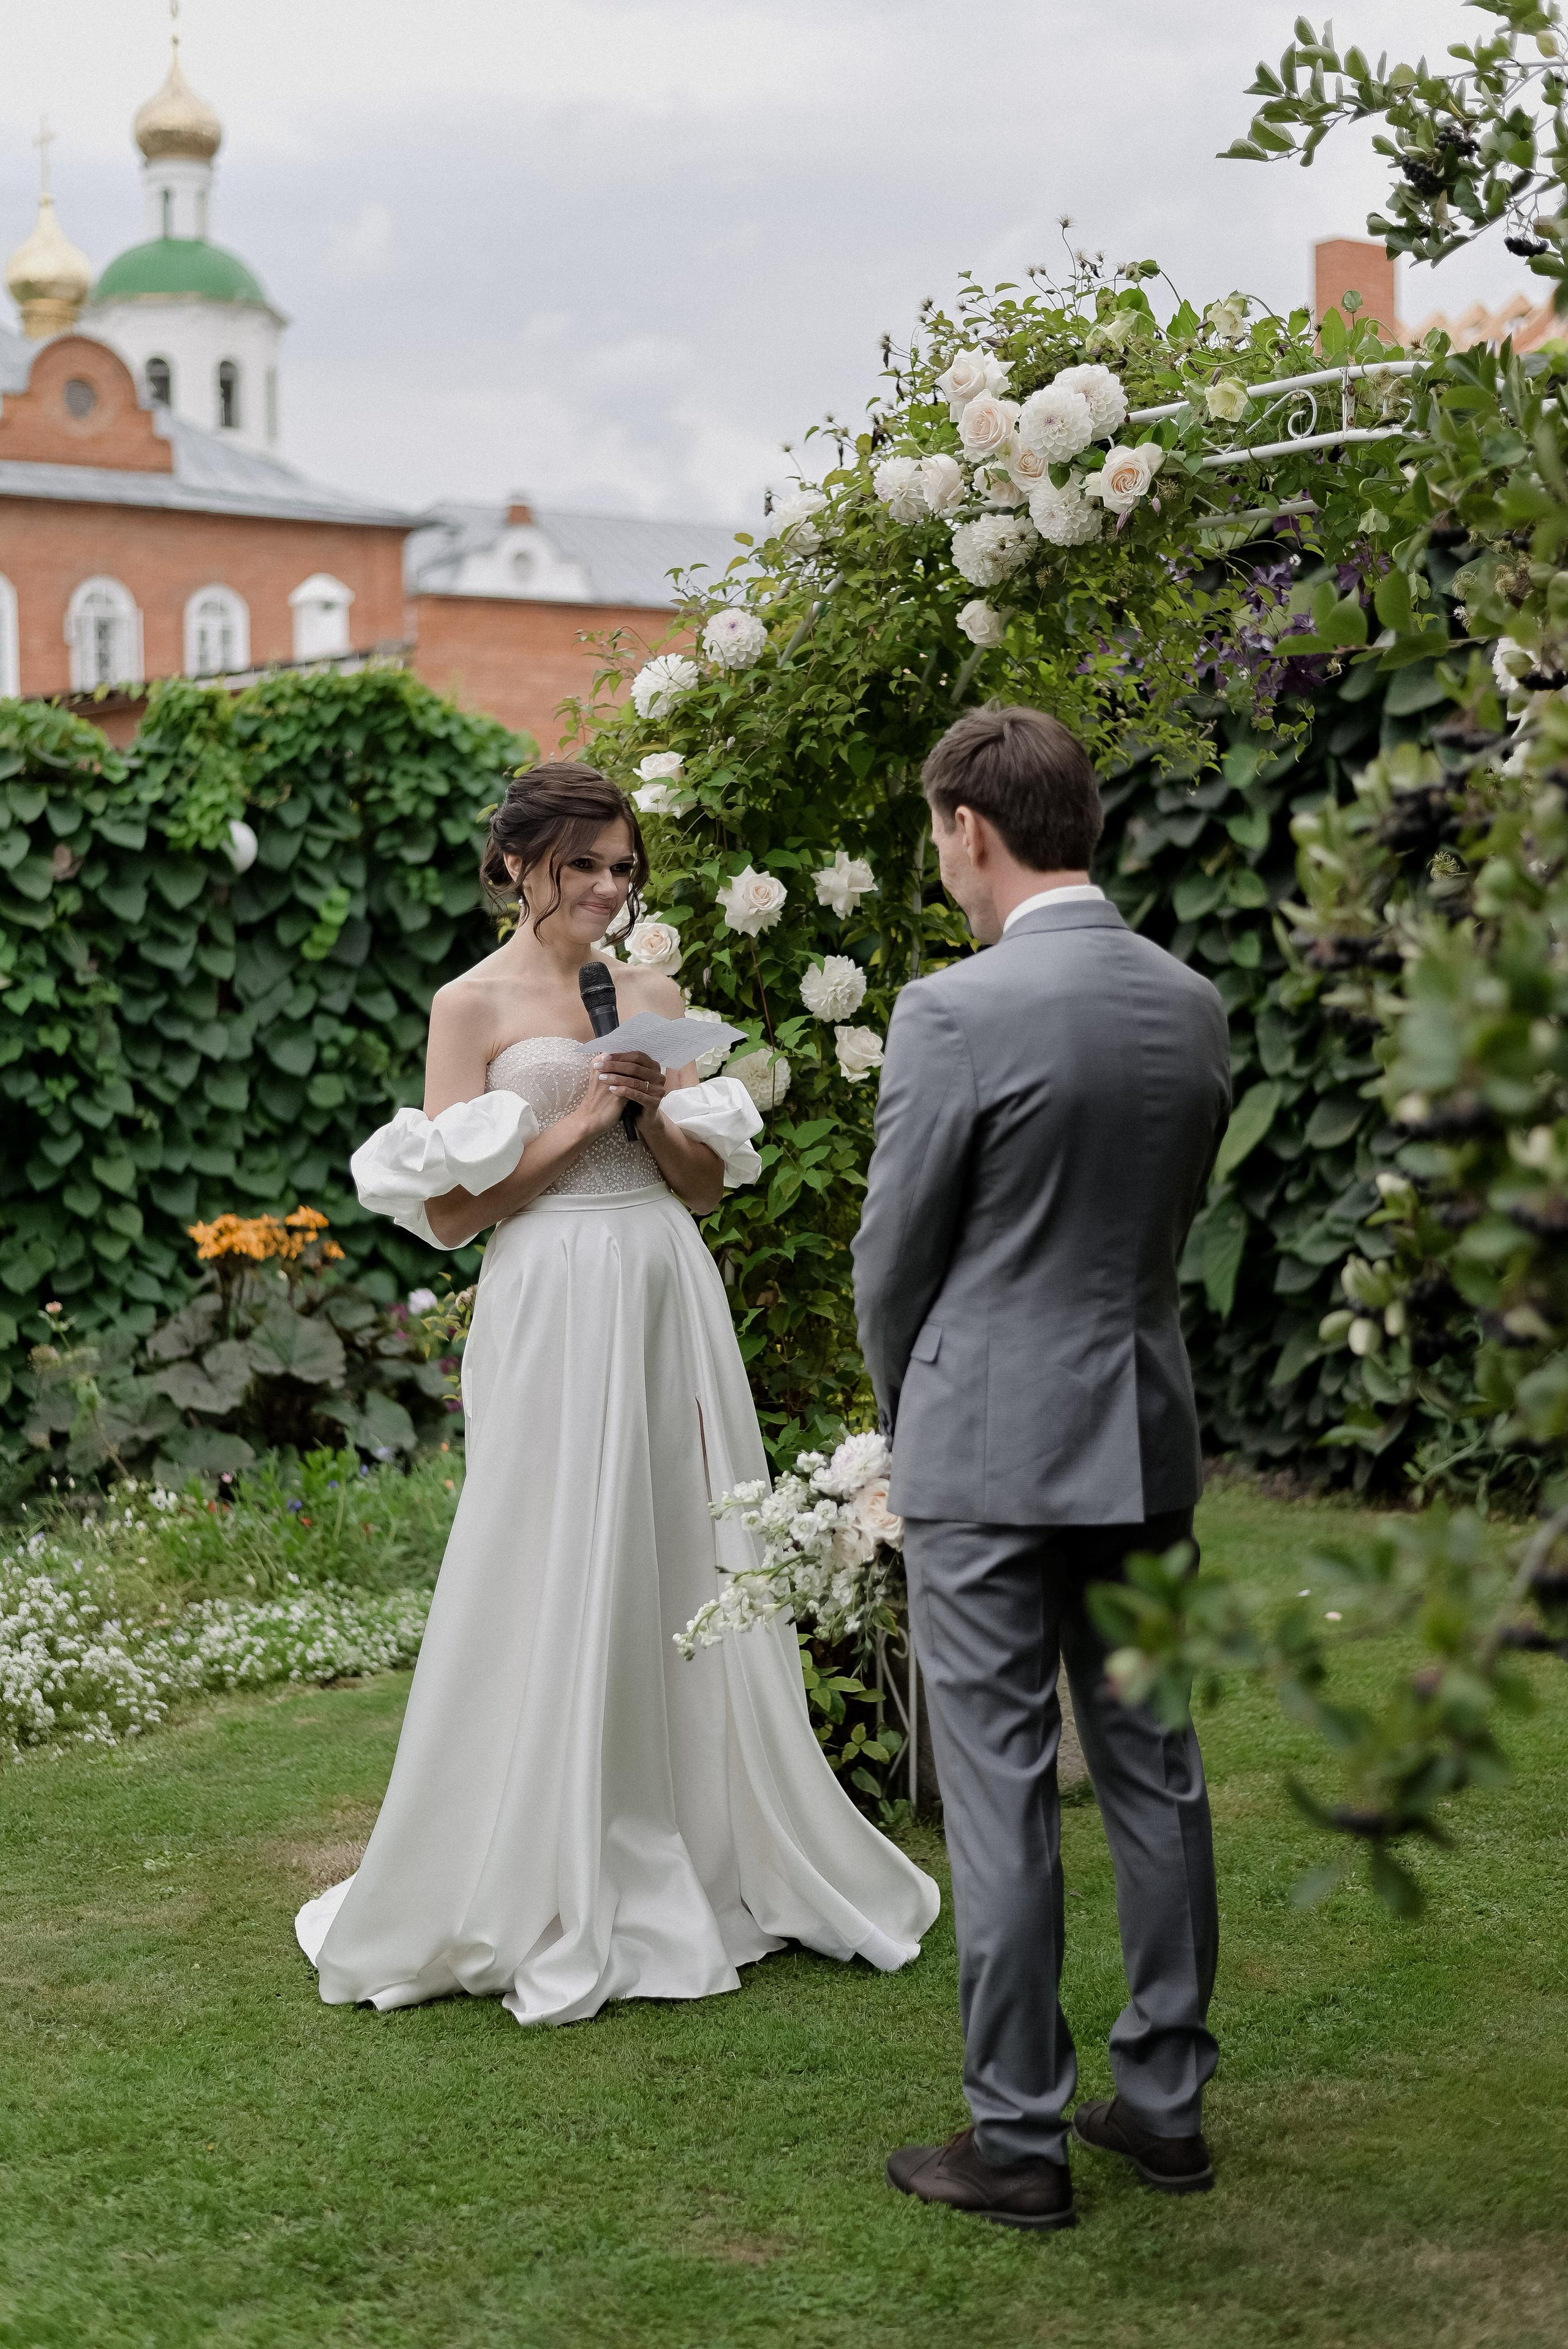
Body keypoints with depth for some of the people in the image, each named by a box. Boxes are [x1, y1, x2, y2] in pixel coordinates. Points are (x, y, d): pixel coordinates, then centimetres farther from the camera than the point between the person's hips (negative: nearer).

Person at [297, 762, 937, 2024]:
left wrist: (656, 1111, -4)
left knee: (689, 1572, 8)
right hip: (555, 1315, -5)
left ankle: (704, 1867, 21)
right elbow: (449, 1210, -6)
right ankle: (549, 1908, 10)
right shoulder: (475, 1005, -2)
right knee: (556, 1590, -2)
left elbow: (709, 1184, 14)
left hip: (670, 1304, 5)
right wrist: (575, 1121, -12)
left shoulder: (657, 997, 13)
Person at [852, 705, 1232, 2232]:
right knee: (1154, 1775, 14)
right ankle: (1165, 2100, 24)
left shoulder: (955, 1013, -16)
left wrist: (906, 1416, 10)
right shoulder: (1193, 1007, 4)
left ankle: (1018, 2138, 10)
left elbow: (893, 1255, -7)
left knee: (1001, 1797, 2)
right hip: (1149, 1437, 7)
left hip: (990, 1452, -6)